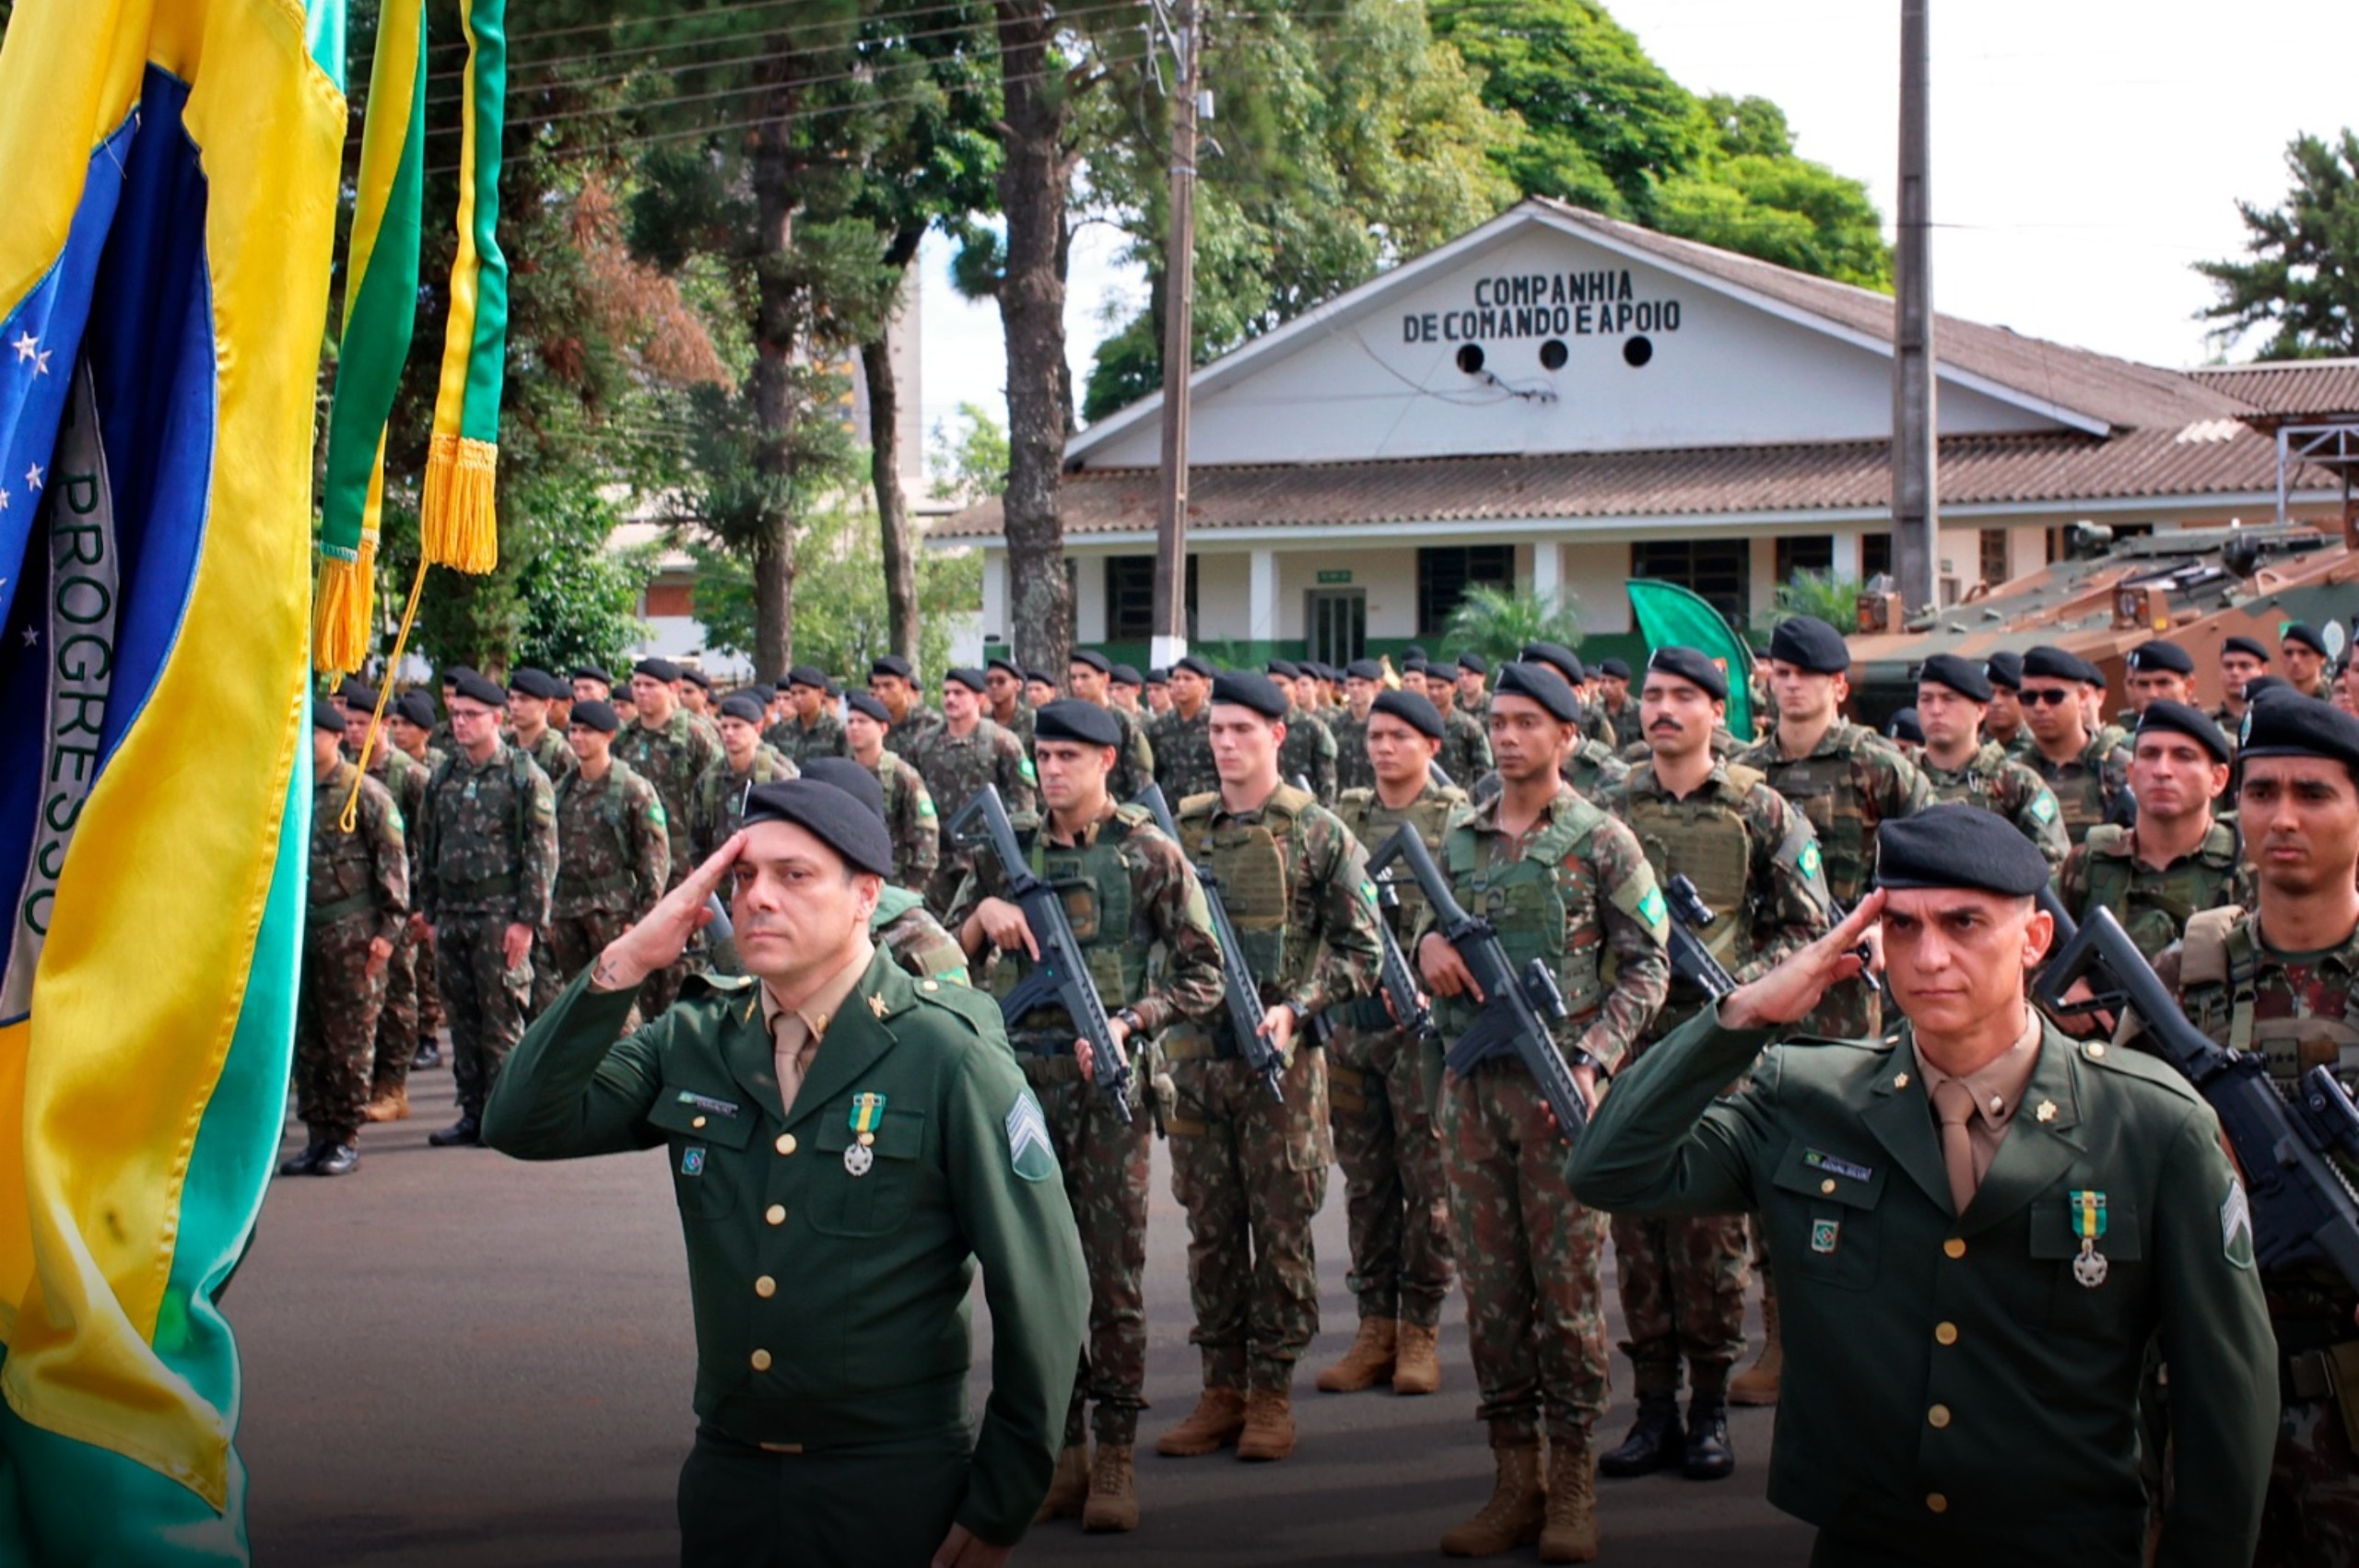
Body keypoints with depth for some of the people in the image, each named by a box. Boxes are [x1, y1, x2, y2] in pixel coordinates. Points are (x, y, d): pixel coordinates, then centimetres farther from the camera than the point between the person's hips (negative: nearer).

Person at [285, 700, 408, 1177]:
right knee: (305, 1039, 7)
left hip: (350, 928, -6)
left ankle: (346, 1138, 4)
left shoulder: (364, 793, -4)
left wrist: (389, 928, -12)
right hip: (298, 927, 6)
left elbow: (394, 861, -6)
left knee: (349, 1038, -2)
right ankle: (318, 1134, 14)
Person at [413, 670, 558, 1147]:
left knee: (502, 1018, -3)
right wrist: (428, 911, 14)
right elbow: (427, 846, 18)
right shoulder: (443, 777, 12)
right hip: (451, 915, 6)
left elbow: (542, 854, -8)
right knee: (461, 1017, 9)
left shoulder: (525, 777, -5)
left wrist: (527, 919, -13)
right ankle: (472, 1112, 16)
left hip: (500, 915, -6)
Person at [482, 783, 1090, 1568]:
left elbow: (1043, 1295, -11)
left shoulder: (948, 1057, -12)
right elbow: (521, 1125, -6)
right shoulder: (692, 1044, 3)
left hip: (894, 1481, -4)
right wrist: (622, 965, -14)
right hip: (726, 1469, 4)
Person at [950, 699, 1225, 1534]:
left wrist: (1129, 1021, -15)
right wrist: (983, 913, -8)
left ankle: (1115, 1458, 6)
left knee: (1115, 1272, -1)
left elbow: (1202, 974, -1)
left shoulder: (1149, 853, 0)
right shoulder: (1008, 854, 9)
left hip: (1108, 1084, -4)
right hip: (1020, 1083, 4)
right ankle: (1059, 1450, 16)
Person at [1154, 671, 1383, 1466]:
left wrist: (1296, 1009, -14)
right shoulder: (1181, 829, 8)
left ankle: (1272, 1394, 10)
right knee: (1210, 1228, 8)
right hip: (1193, 1055, 3)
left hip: (1281, 1058, -3)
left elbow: (1359, 949, -2)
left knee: (1281, 1228, 2)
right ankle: (1221, 1391, 16)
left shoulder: (1316, 832, -2)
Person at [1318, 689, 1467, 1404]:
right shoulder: (1343, 817, 12)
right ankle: (1375, 1326, 15)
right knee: (1365, 1181, 8)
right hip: (1351, 1016, 4)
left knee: (1427, 1178, 0)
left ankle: (1421, 1331, 8)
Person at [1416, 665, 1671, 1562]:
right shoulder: (1458, 839, 12)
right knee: (1491, 1285, 6)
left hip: (1556, 1081, -4)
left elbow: (1646, 967, -3)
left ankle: (1573, 1487, 7)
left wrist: (1592, 1060, -15)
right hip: (1471, 1083, 5)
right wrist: (1429, 943, -2)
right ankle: (1514, 1482, 13)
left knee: (1568, 1284, -1)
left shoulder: (1600, 841, -2)